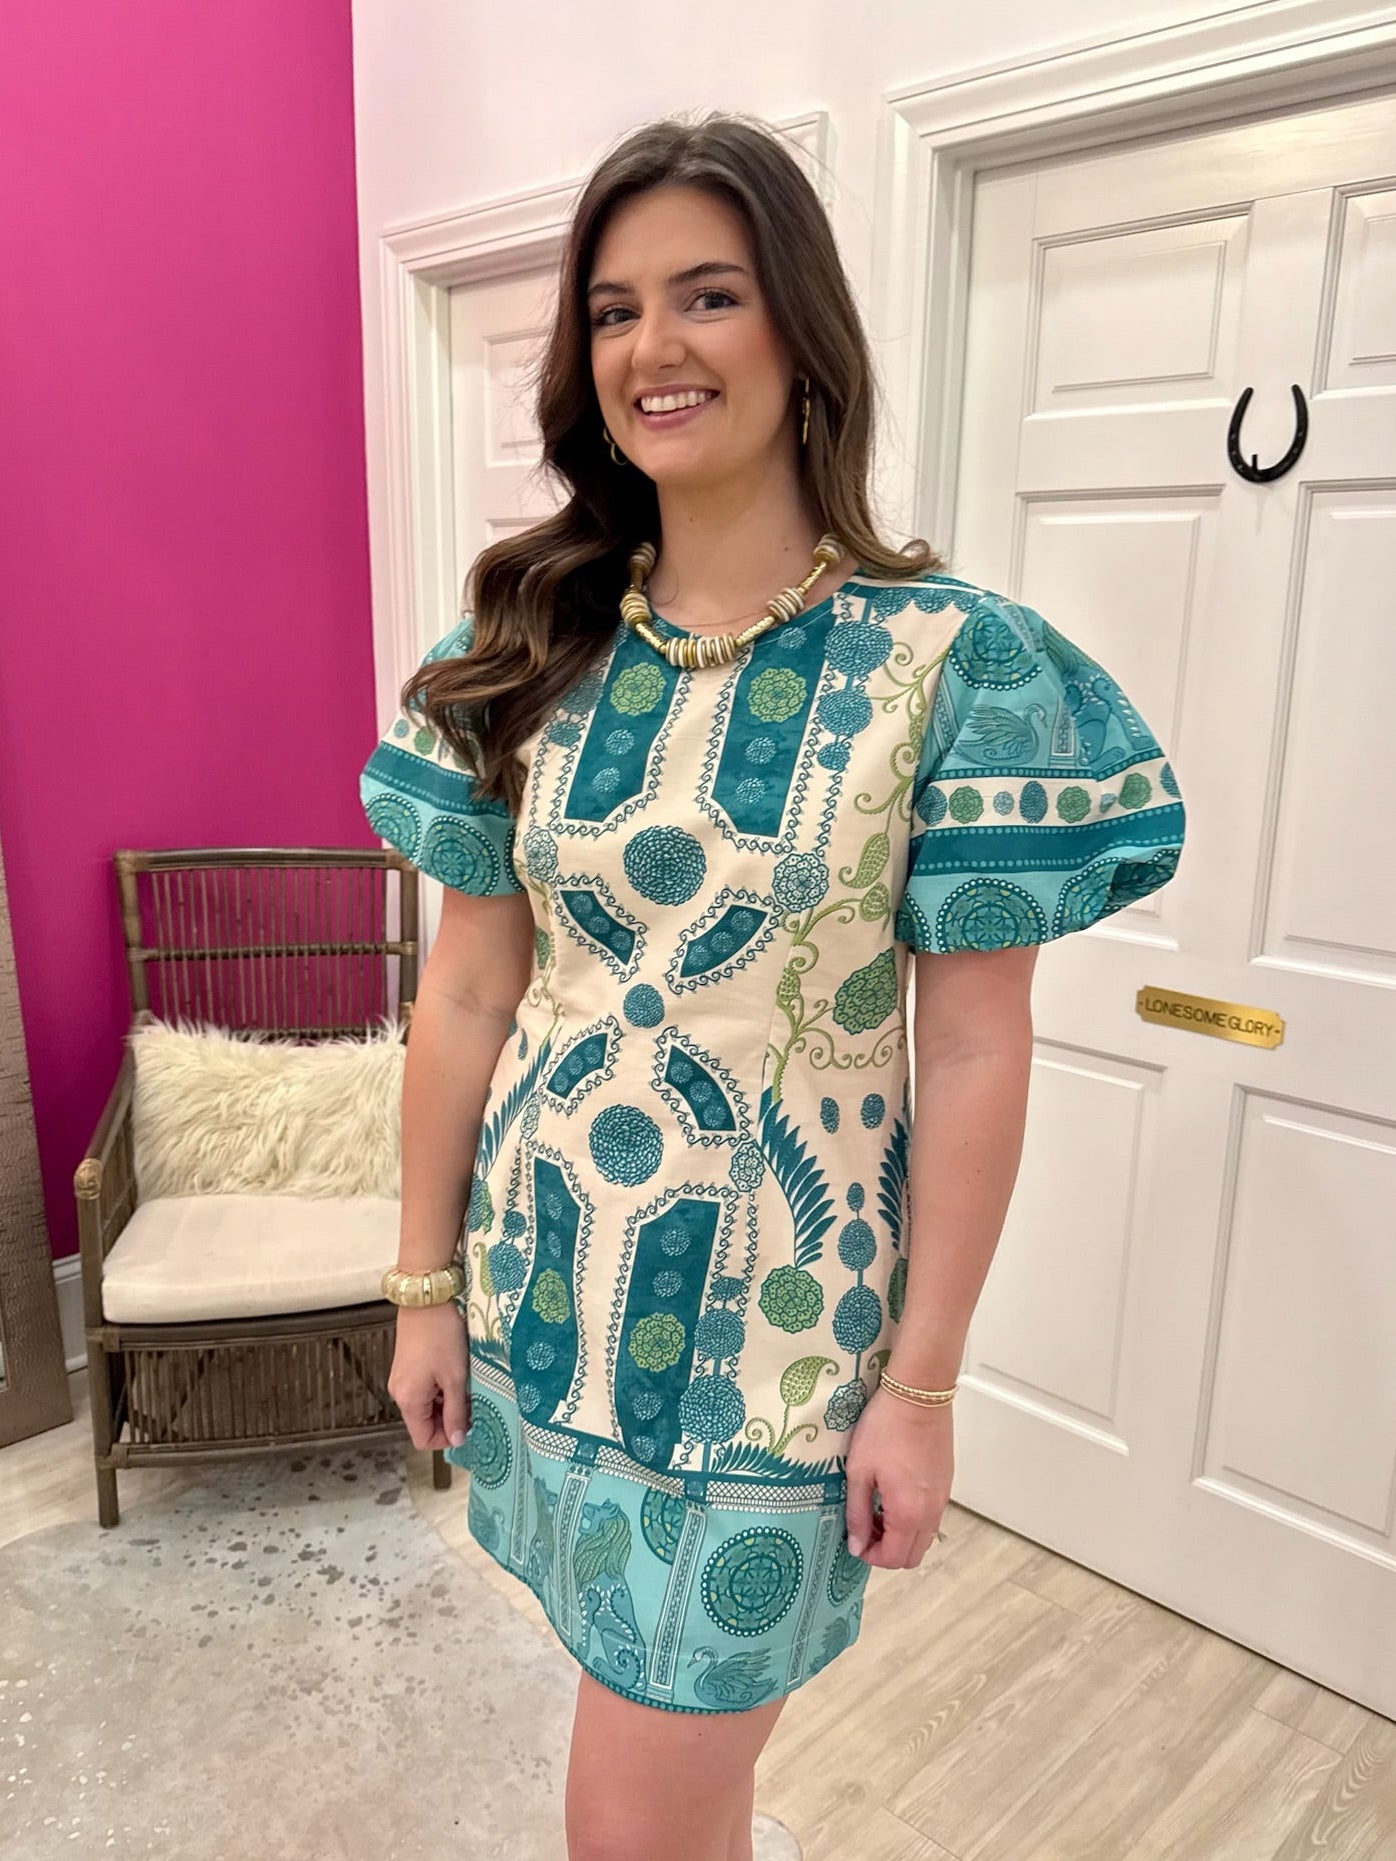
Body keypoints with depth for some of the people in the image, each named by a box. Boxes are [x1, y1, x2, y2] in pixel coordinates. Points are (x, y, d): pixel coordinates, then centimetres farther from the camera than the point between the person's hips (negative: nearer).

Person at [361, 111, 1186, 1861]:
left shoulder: (950, 657, -11)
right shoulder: (526, 643, -1)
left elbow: (974, 1056, -9)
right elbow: (467, 991, 1)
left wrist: (924, 1384, -7)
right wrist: (427, 1285, 5)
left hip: (775, 1308, -3)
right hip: (542, 1284, 4)